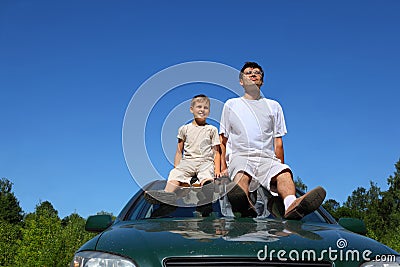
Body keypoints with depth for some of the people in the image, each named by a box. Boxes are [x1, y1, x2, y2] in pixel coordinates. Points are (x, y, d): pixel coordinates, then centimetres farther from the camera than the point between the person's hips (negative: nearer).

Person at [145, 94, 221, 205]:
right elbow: (179, 151, 19)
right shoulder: (184, 129, 18)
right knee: (175, 174, -30)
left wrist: (217, 169, -3)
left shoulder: (212, 129, 16)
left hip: (205, 161, -1)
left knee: (206, 177, -34)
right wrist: (176, 167, 6)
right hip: (188, 161, 1)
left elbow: (216, 152, 12)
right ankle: (167, 193, -56)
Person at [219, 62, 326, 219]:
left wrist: (281, 168, 11)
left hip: (267, 158, 2)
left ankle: (291, 205, -61)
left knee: (284, 173, -34)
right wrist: (223, 168, 7)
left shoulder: (273, 106, 25)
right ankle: (245, 205, -67)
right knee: (242, 175, -38)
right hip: (240, 155, -1)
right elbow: (223, 141, 18)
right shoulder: (231, 104, 22)